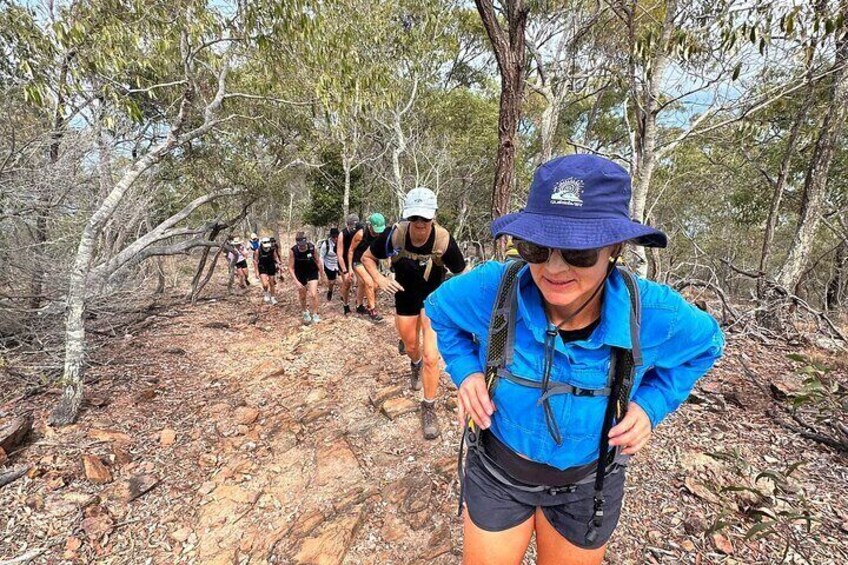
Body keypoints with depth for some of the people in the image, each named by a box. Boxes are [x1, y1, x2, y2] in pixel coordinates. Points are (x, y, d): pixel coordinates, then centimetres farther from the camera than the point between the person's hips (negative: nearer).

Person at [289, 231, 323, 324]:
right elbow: (291, 268, -17)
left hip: (312, 273, -1)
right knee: (302, 297, 15)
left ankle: (315, 314, 7)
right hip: (300, 275, 1)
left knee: (313, 295, -13)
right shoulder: (293, 251, -24)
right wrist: (296, 281, -25)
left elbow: (317, 261, -6)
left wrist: (321, 273, 1)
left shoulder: (312, 247, -22)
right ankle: (305, 312, 41)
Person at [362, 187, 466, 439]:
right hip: (405, 298, 2)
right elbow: (367, 257, -7)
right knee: (410, 346, 23)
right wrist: (380, 280, -23)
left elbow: (462, 274, -13)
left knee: (431, 356, -10)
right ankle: (415, 365, 62)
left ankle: (429, 408, 14)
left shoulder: (444, 241, -29)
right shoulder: (394, 235, -25)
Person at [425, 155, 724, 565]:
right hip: (496, 472, 0)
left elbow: (703, 344, -1)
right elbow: (440, 310, -5)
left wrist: (650, 405, -14)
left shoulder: (655, 314, -26)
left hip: (587, 485, 1)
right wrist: (466, 371, -18)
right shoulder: (491, 289, -29)